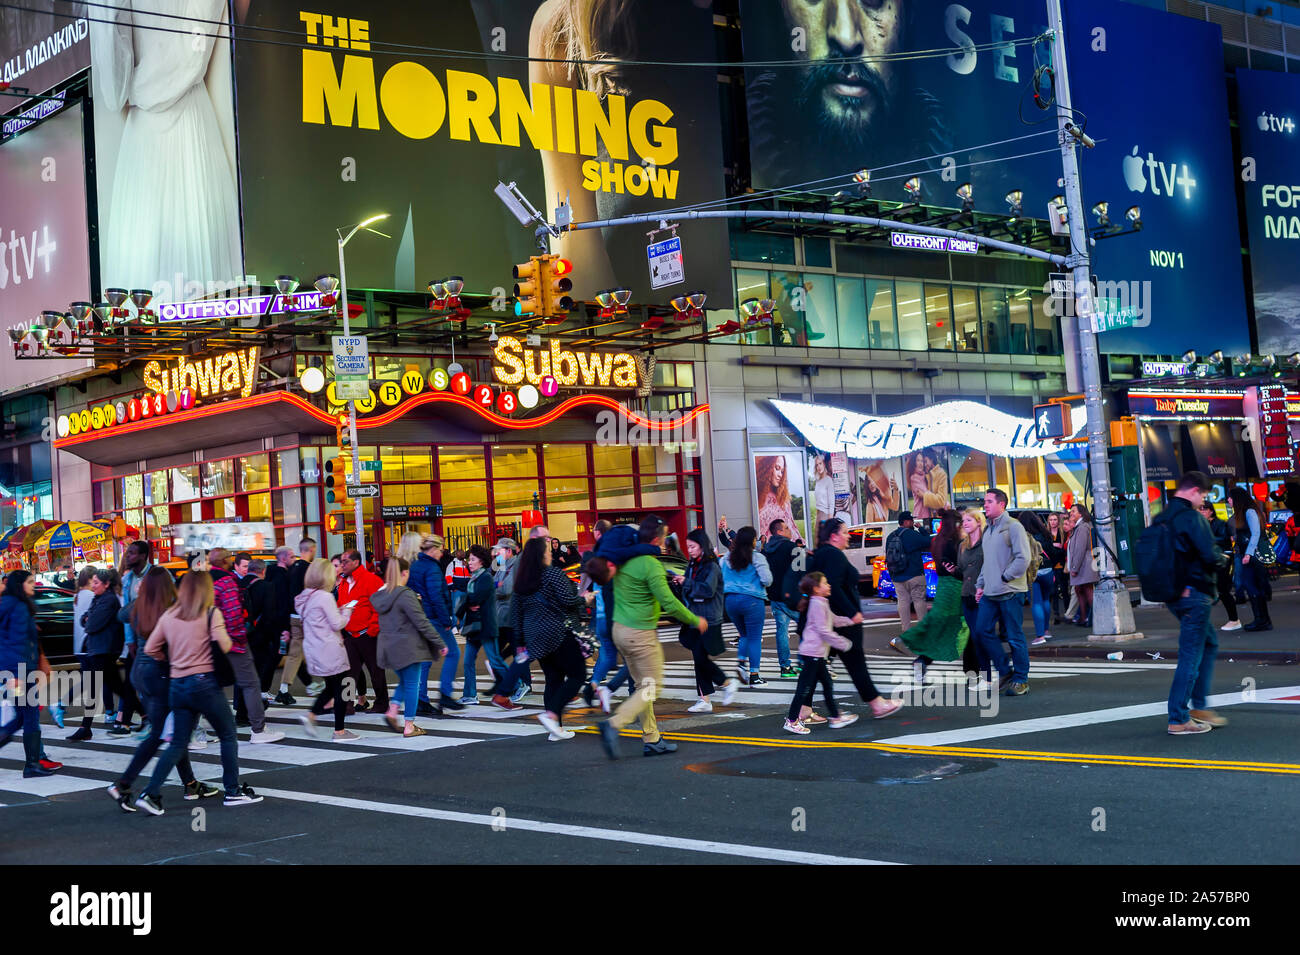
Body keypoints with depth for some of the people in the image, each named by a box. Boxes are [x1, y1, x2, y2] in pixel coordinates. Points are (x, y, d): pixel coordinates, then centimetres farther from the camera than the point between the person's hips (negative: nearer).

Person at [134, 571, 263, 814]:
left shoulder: (168, 616, 6)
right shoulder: (211, 614, -9)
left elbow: (151, 649, 8)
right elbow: (225, 646, -16)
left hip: (176, 685, 5)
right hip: (204, 683, -5)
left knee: (177, 744, 10)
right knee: (228, 736, 10)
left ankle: (151, 794, 0)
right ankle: (233, 791, 14)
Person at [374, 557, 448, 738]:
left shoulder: (381, 595, 5)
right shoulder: (406, 595, -18)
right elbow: (421, 622, -18)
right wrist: (440, 643, -11)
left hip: (388, 647, 7)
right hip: (408, 647, -7)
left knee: (404, 681, 23)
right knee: (412, 684, 2)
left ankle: (392, 711, 7)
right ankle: (409, 726, 5)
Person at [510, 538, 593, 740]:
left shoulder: (520, 581, 11)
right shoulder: (554, 574, -10)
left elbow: (516, 613, 12)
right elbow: (568, 600, -17)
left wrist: (521, 640, 17)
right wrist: (584, 599, 2)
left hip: (534, 634, 7)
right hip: (558, 632, -7)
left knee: (553, 679, 12)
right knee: (577, 674, 0)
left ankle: (556, 729, 10)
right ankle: (551, 714, -15)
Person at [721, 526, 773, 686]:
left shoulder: (728, 558, 5)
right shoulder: (757, 558, -9)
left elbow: (720, 578, 11)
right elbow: (767, 580, -12)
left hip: (730, 599, 5)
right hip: (752, 599, -5)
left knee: (744, 635, 20)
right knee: (755, 638, 2)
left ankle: (741, 661, 1)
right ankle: (754, 675, 2)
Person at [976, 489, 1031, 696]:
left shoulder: (1013, 526, -8)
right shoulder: (988, 529, 17)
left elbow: (1023, 559, -14)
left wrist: (1003, 578, -12)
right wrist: (981, 584, 15)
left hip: (1010, 592, -8)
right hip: (990, 593, 8)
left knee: (1014, 636, -2)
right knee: (982, 630, 5)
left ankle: (1020, 679, 7)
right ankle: (1005, 671, 16)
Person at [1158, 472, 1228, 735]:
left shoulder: (1161, 518, 12)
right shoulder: (1191, 517, -16)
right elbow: (1210, 555, -21)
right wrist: (1222, 558, 2)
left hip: (1172, 593, 9)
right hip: (1193, 593, -9)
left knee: (1209, 644, 22)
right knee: (1191, 657, -4)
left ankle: (1199, 707, 22)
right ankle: (1178, 720, -2)